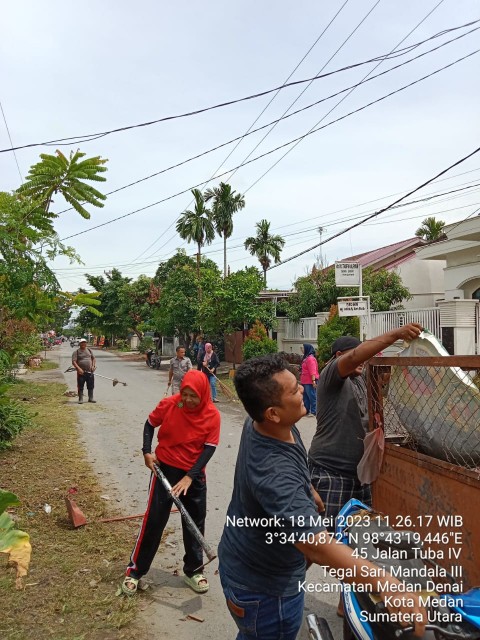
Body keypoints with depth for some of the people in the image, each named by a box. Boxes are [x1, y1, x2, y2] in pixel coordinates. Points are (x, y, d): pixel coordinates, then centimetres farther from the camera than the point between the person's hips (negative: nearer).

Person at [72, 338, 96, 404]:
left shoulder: (89, 350, 13)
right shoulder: (76, 352, -1)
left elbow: (93, 358, 21)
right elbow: (73, 361, -9)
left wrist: (93, 365, 4)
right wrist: (78, 368, -22)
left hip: (90, 371, 4)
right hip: (81, 372, -4)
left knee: (91, 386, 9)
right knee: (80, 386, -1)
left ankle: (91, 398, 19)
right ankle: (80, 399, 8)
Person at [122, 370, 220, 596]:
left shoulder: (212, 415, -15)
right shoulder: (168, 404, -15)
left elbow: (209, 449, -14)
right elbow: (150, 424, 2)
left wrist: (189, 477, -21)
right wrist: (147, 452, -11)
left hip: (194, 474, 2)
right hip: (164, 468, -1)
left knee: (195, 522, 12)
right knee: (153, 520, 2)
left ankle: (193, 570, 31)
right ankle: (135, 570, 18)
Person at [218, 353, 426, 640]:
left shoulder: (258, 421, -12)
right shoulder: (274, 473, -42)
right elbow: (317, 546, -48)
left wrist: (307, 487, 18)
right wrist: (386, 584, -52)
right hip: (264, 589, -9)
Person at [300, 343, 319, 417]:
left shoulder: (310, 358, -15)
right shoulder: (306, 358, 16)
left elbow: (312, 371, -22)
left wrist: (313, 380, -26)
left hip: (310, 382, -11)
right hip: (305, 382, 11)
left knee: (312, 397, -4)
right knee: (305, 397, 16)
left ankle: (313, 412, 0)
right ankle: (306, 411, 24)